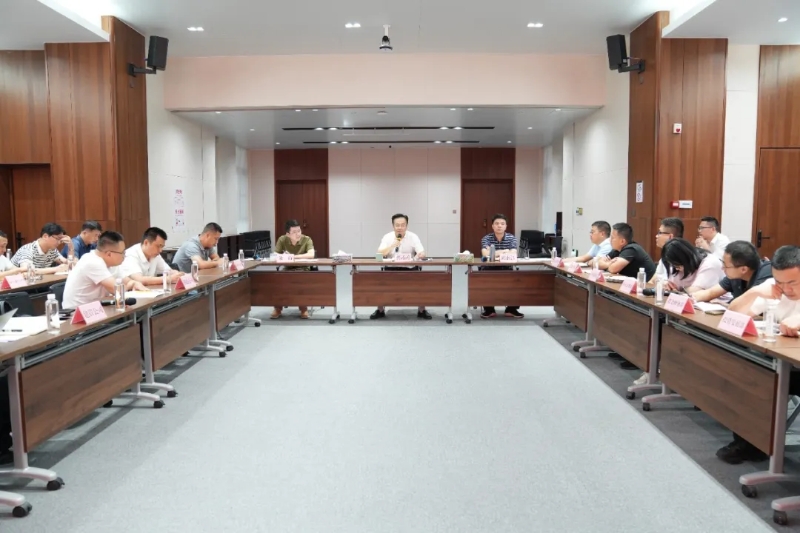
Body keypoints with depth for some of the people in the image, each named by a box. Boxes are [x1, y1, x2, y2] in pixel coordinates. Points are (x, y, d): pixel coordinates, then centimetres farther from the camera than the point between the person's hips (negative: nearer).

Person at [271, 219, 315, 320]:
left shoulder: (307, 239, -12)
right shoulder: (282, 239, -5)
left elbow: (311, 255, -28)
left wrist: (293, 256, -30)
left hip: (303, 269, -2)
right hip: (287, 269, 2)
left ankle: (304, 309, -16)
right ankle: (277, 308, -9)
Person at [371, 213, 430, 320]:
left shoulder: (413, 237, -2)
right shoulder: (387, 237, -1)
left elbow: (422, 253, -11)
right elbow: (379, 254, -12)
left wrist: (420, 255, -37)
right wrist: (393, 245, -25)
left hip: (409, 268, 0)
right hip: (391, 268, 0)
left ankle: (421, 311, -7)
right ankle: (380, 310, -7)